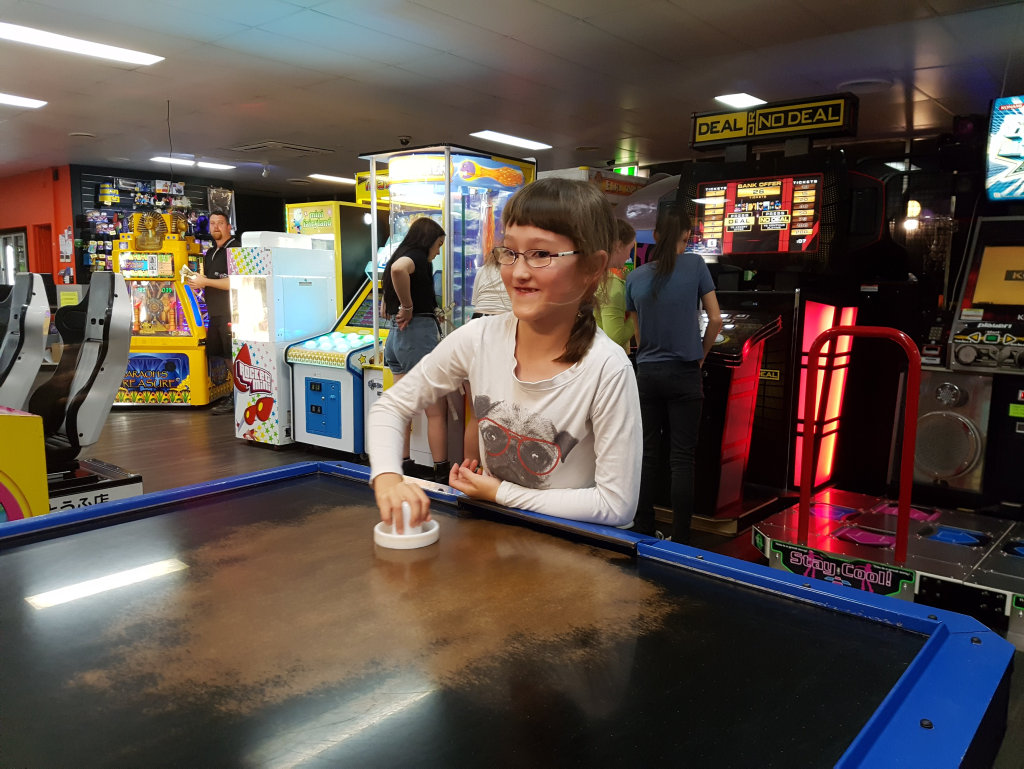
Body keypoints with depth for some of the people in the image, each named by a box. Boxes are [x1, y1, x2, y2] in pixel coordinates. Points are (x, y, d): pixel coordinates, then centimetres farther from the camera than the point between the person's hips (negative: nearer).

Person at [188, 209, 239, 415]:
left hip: (231, 313, -9)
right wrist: (198, 280, 6)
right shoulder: (209, 254, 19)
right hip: (215, 313, 9)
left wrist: (205, 282, -16)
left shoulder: (235, 249, -9)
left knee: (233, 355, -7)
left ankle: (236, 400, -2)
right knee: (221, 354, 10)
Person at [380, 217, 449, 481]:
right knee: (436, 411, -2)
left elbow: (387, 310, 26)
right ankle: (441, 470, 3)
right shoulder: (417, 256, -9)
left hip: (395, 337, 9)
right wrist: (408, 307, -25)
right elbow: (398, 268, -35)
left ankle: (403, 463, 19)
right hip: (418, 336, -9)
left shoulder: (400, 255, 18)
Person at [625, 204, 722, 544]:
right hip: (684, 375, -3)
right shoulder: (695, 265, -5)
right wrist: (700, 356, 9)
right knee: (681, 458, 2)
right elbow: (715, 319, -4)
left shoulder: (635, 277, 2)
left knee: (648, 455, 10)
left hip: (647, 374, 3)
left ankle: (643, 531, 17)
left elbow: (638, 332, 7)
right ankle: (680, 539, 6)